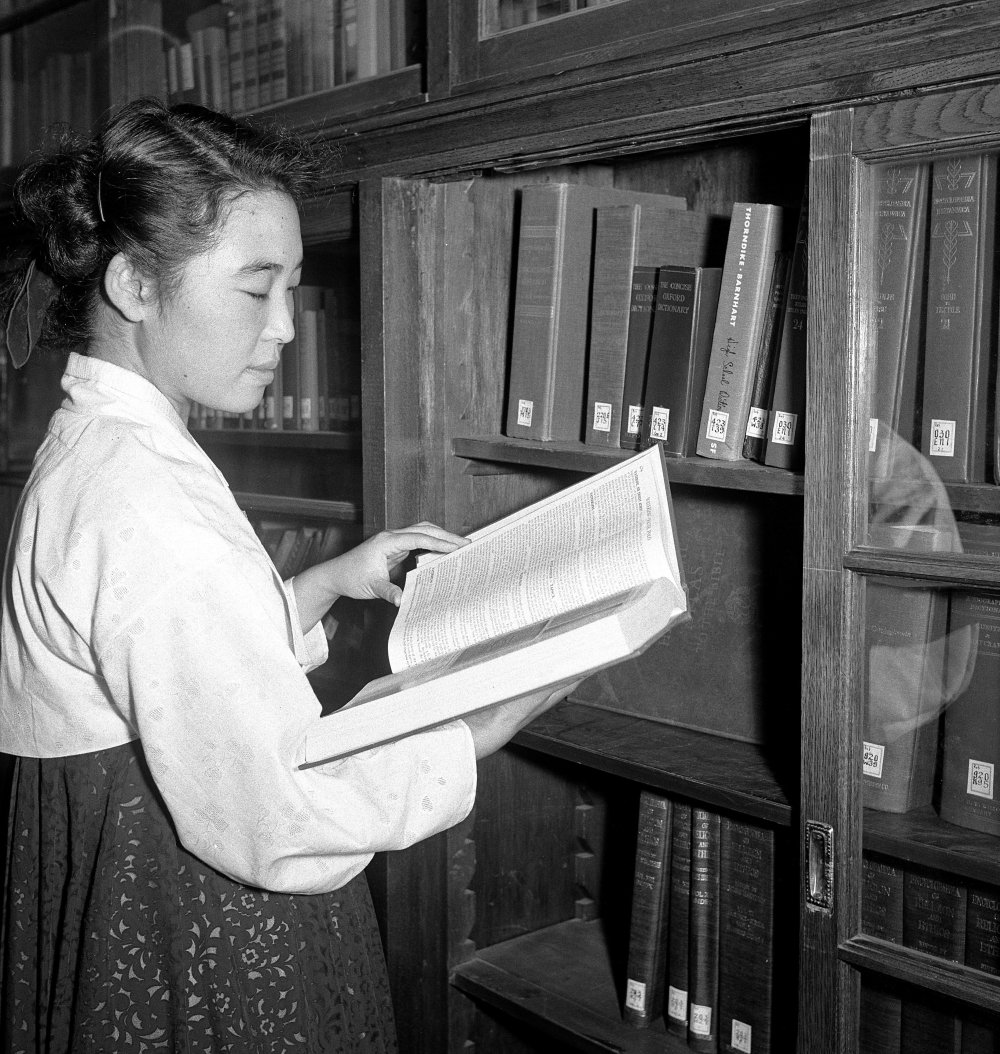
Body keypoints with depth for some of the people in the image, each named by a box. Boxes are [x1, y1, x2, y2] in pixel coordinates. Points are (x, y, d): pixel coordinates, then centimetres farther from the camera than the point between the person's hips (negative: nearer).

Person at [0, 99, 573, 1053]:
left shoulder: (83, 450, 6)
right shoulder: (148, 501, -27)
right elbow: (283, 822, -28)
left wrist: (334, 579, 8)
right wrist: (508, 714, -20)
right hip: (198, 975, -9)